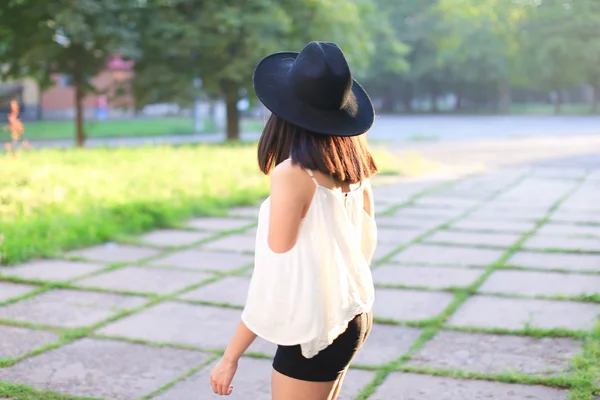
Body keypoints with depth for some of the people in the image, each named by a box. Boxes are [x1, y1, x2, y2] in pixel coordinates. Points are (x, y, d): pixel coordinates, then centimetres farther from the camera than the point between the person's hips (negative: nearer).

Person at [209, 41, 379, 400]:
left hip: (313, 330, -8)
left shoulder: (293, 175, -22)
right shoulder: (355, 170, -1)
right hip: (353, 317, 8)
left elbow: (276, 279, -21)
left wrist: (231, 356, -13)